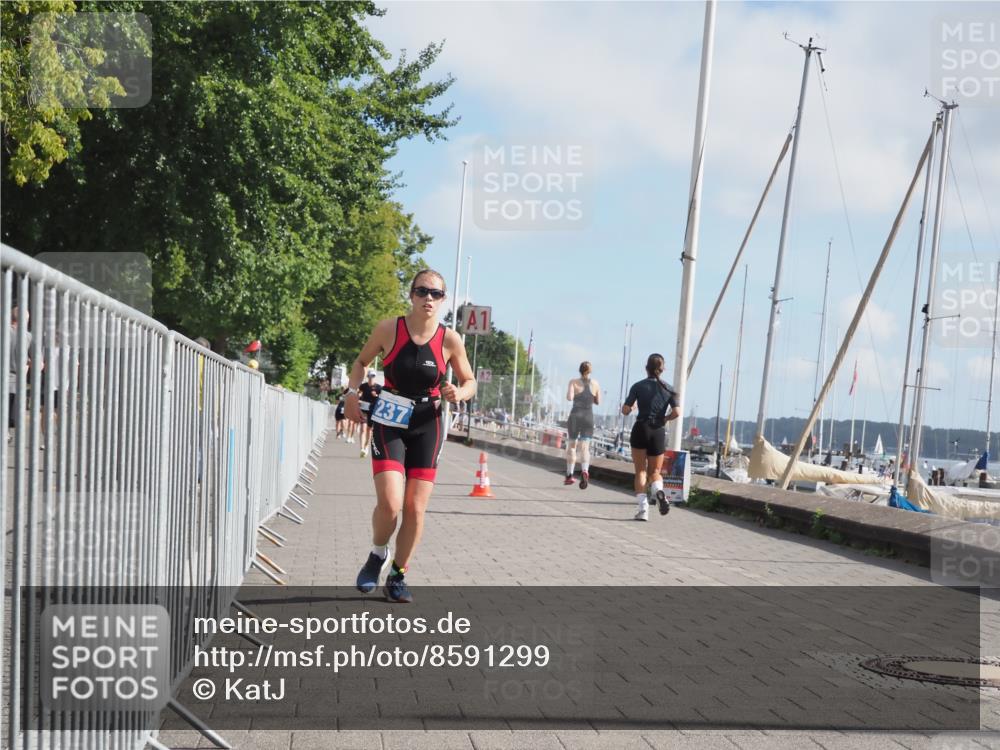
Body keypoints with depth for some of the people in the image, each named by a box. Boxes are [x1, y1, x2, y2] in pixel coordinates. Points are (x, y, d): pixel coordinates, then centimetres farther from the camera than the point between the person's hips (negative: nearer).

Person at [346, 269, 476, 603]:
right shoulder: (388, 329, -6)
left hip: (426, 427, 2)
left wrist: (459, 394, -15)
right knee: (390, 503, -17)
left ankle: (398, 576, 21)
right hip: (389, 424, -1)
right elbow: (361, 362, 11)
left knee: (415, 509, 2)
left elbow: (469, 381, 7)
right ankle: (377, 555, 14)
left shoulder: (450, 340, -5)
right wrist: (353, 391, -5)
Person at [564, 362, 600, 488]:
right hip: (588, 417, 1)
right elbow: (598, 402, 11)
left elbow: (569, 398, -15)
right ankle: (584, 471, -31)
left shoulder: (574, 382, -4)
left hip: (575, 416, -1)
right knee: (585, 448, -4)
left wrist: (569, 393, 6)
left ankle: (569, 475, 18)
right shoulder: (595, 384, 4)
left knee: (571, 446, 14)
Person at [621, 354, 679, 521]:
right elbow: (676, 412, -7)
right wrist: (665, 419, 12)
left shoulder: (638, 386, -1)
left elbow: (625, 410, -7)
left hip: (641, 430, -2)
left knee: (641, 471, 6)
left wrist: (631, 408, 15)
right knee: (655, 472, 15)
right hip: (659, 433, 2)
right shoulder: (668, 389, 4)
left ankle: (642, 508, -8)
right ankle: (658, 491, -19)